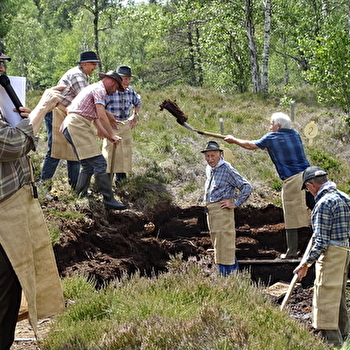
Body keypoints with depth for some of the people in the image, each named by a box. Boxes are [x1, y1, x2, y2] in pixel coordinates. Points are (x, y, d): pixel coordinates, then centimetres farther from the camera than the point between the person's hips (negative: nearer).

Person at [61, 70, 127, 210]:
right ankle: (109, 200, -12)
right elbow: (102, 116, -13)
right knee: (99, 163, -12)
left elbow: (95, 118, 29)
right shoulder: (99, 89, -4)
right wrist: (112, 135, -4)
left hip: (70, 125, 11)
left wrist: (107, 135, 24)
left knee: (89, 165, 14)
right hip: (78, 125, -11)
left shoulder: (92, 88, 29)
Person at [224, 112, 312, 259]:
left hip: (292, 180, -5)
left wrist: (234, 140, 28)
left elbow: (251, 145, 14)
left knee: (291, 218, 1)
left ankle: (291, 252, 5)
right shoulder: (295, 134, 14)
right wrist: (269, 148, 36)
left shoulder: (272, 138, 0)